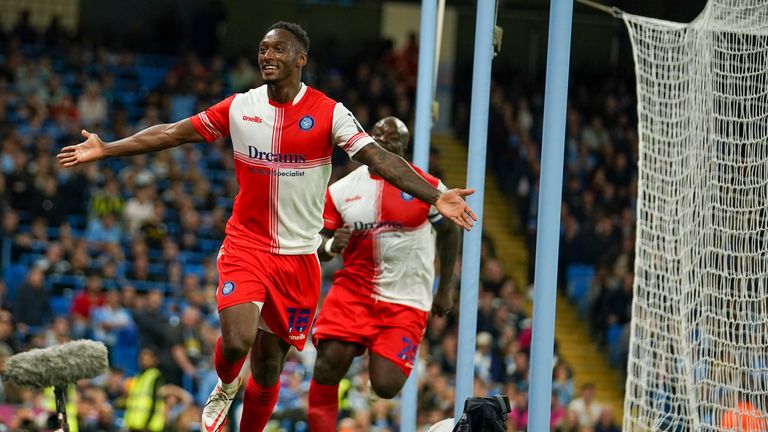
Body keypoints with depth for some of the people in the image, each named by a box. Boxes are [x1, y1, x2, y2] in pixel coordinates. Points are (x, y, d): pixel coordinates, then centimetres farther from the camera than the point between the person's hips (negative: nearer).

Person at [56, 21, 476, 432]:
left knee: (268, 366, 6)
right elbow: (172, 134, 6)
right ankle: (226, 387, 14)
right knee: (237, 340, -22)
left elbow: (379, 158, -14)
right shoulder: (239, 107, 0)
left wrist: (435, 197, -26)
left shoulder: (329, 113, -6)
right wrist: (106, 149, 3)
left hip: (298, 256, 0)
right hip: (246, 245, 0)